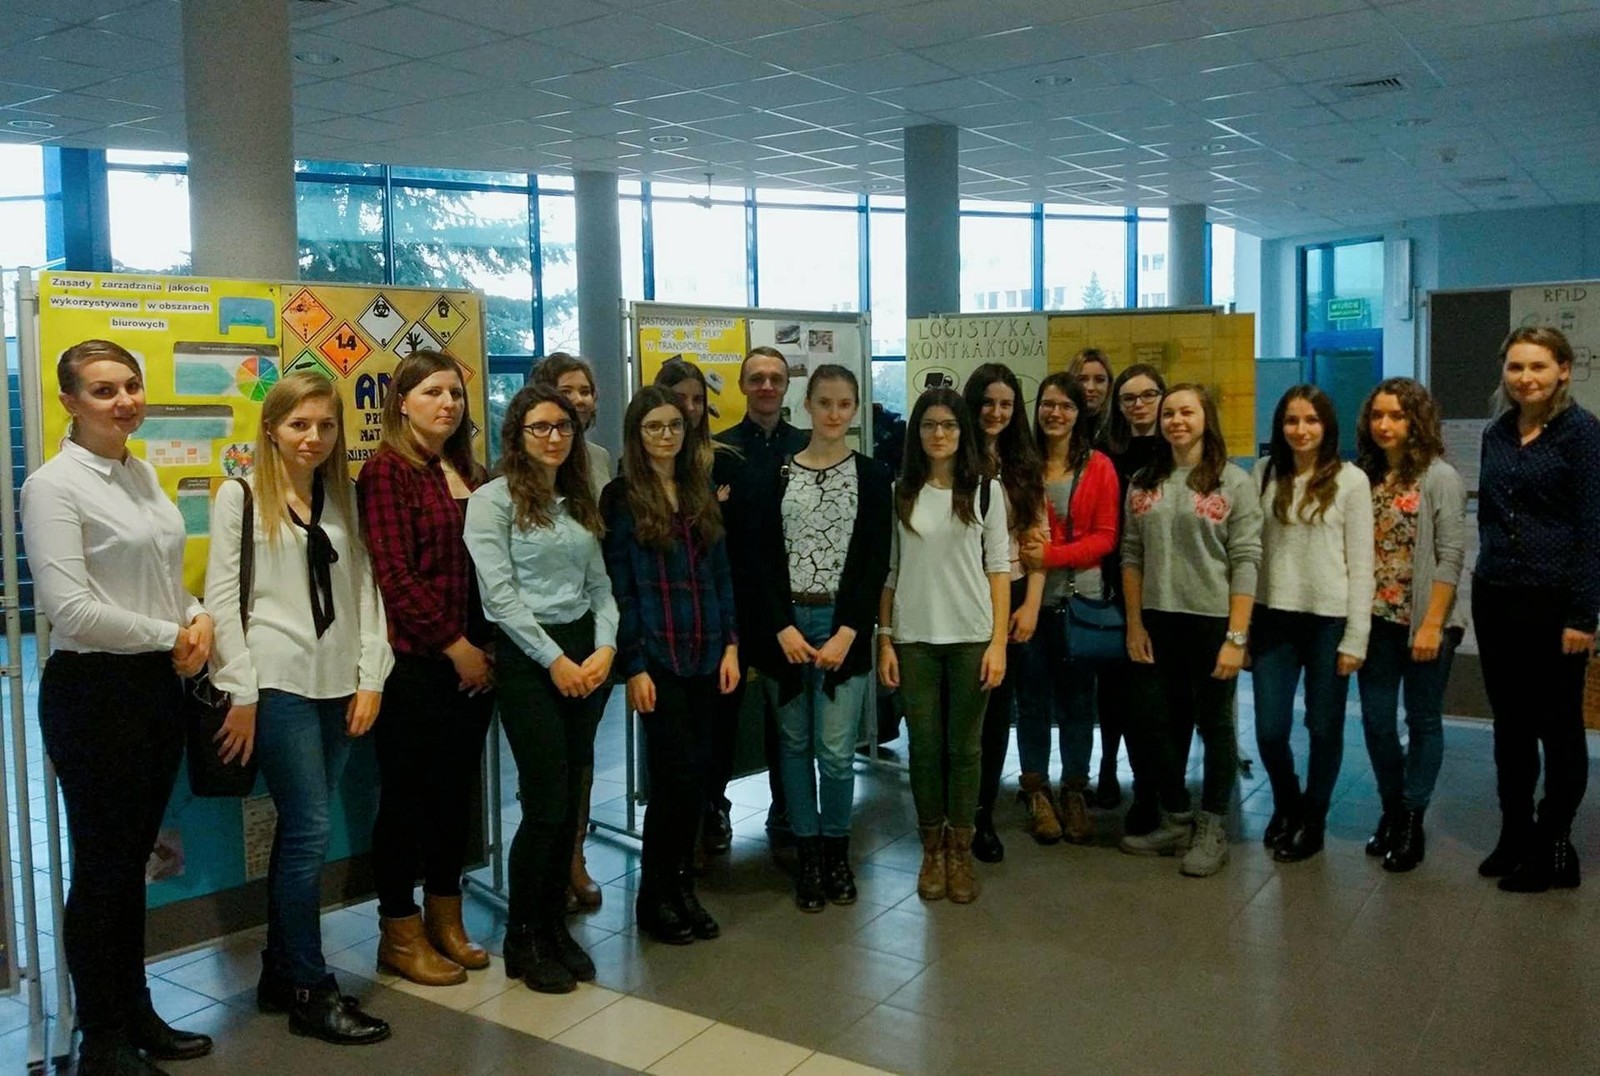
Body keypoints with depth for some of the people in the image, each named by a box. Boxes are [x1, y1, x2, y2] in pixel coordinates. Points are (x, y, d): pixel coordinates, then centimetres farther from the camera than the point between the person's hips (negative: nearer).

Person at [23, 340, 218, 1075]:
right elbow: (70, 608, -20)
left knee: (134, 858, 17)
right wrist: (172, 635, -12)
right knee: (100, 865, 4)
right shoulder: (54, 484, -13)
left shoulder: (143, 474, 10)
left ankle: (136, 1013, 30)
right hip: (92, 690, -7)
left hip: (157, 685, 7)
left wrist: (199, 620, -1)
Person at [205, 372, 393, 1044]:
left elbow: (365, 590, 10)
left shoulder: (342, 499, 13)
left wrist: (371, 678, 2)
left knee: (299, 831, 11)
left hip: (338, 684, 5)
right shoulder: (241, 495, -1)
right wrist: (241, 694, -9)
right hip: (278, 682, -5)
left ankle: (280, 975, 23)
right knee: (311, 830, -6)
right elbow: (220, 597, -5)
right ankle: (311, 992, 6)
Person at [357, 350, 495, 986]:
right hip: (415, 660, -7)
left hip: (473, 661, 7)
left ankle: (445, 920, 28)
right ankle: (399, 933, 18)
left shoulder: (472, 474, 14)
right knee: (406, 794, 4)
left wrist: (488, 647, 4)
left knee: (457, 789, 14)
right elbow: (395, 576, -15)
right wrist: (456, 647, -14)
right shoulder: (387, 471, -8)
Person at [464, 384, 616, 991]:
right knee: (546, 802, -6)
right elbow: (498, 593, -12)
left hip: (586, 653, 6)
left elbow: (600, 585, 12)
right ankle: (522, 940, 11)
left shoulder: (579, 502, 14)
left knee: (570, 801, 9)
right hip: (528, 658, -6)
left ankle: (555, 924, 23)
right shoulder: (493, 499, -6)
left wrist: (605, 648, -4)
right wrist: (554, 660, -13)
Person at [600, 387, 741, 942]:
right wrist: (633, 667, -11)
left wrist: (731, 645, 5)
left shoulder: (702, 490, 13)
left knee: (695, 774, 7)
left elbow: (721, 573, 13)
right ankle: (653, 897, 12)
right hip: (657, 655, -5)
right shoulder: (622, 498, -3)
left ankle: (682, 885, 22)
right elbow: (619, 586, -7)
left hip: (706, 654, 5)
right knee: (677, 772, -5)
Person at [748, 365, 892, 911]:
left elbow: (875, 561, -1)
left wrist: (846, 633, -10)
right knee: (796, 743, 8)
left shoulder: (872, 475, 3)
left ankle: (837, 851, 18)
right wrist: (782, 628, -8)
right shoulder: (778, 473, 5)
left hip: (844, 625, -1)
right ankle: (808, 855, 21)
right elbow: (765, 557, 3)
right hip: (785, 624, 1)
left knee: (836, 750, -3)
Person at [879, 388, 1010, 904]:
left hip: (971, 636, -1)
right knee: (925, 745, 7)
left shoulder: (985, 489, 2)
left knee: (965, 746, 7)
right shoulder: (899, 493, 4)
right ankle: (933, 848, 22)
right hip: (914, 638, 1)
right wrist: (884, 640, -1)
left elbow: (998, 569, 0)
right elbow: (887, 571, 4)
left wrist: (998, 642, -5)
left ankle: (961, 850, 21)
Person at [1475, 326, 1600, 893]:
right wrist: (1488, 581, 13)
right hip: (1496, 599, 6)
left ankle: (1553, 847, 17)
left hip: (1554, 601, -5)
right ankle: (1514, 834, 25)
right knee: (1509, 723, 12)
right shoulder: (1496, 436, 10)